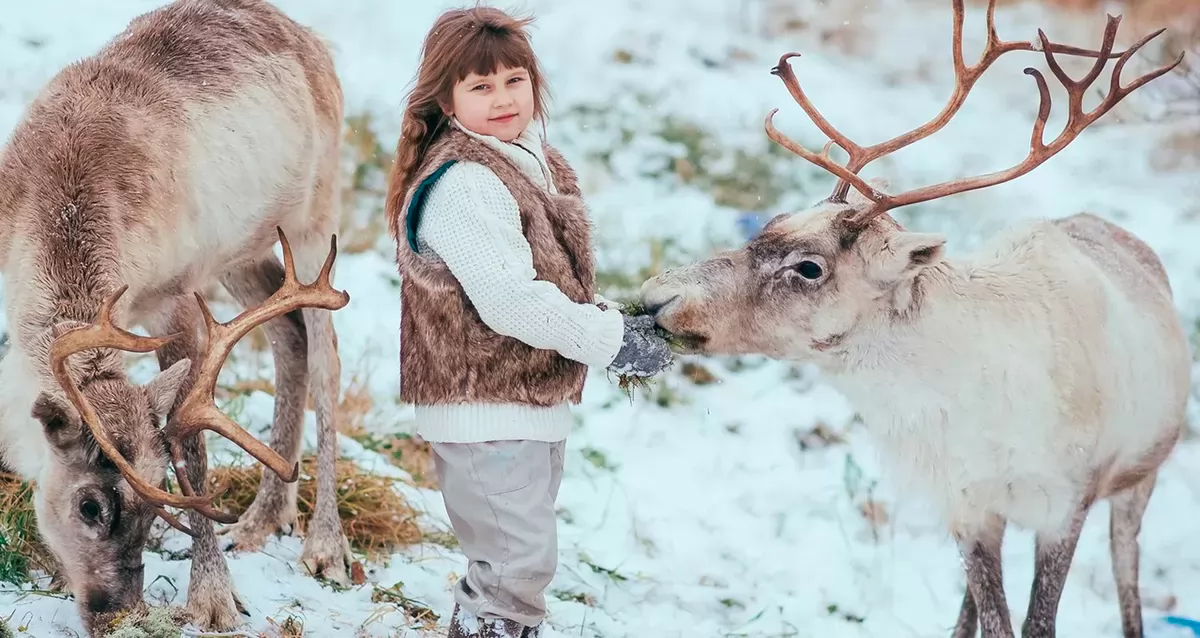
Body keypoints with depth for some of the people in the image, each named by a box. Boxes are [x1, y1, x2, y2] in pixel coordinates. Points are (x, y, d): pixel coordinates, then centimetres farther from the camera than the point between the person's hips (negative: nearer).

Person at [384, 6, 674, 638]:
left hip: (533, 399, 10)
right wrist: (610, 340, -20)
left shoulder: (533, 159, 10)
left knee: (510, 560, 22)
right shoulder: (462, 183, -22)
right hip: (485, 411, -10)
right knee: (518, 565, -7)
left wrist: (612, 320, 4)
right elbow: (511, 301, -27)